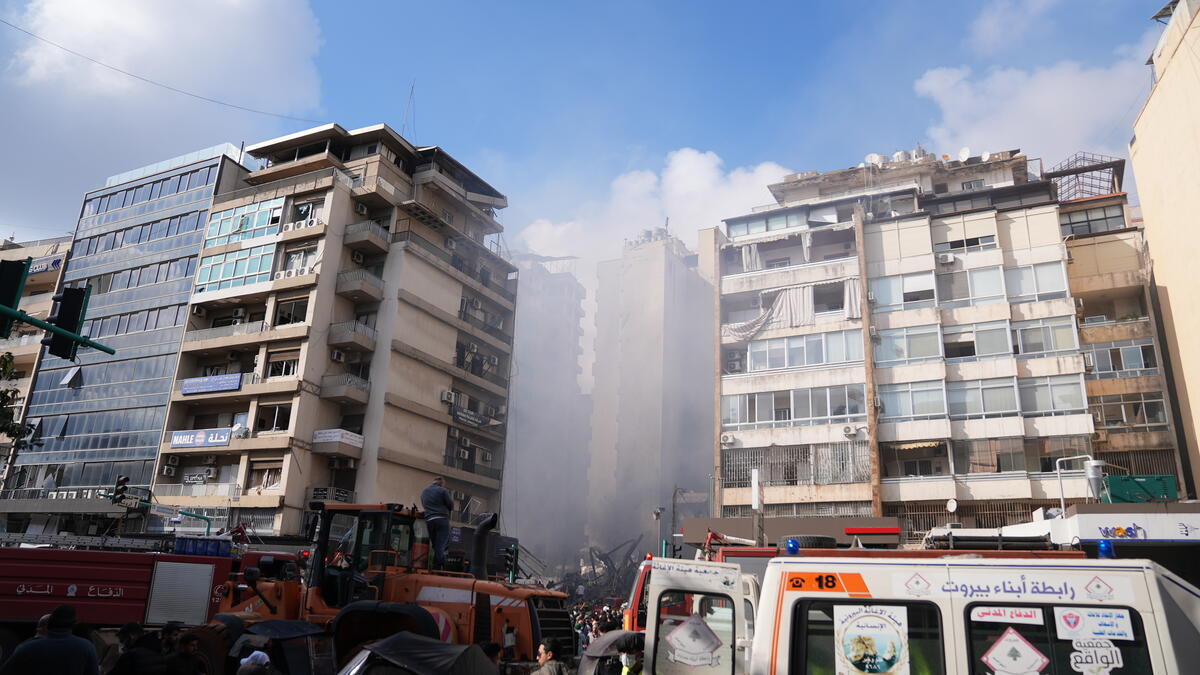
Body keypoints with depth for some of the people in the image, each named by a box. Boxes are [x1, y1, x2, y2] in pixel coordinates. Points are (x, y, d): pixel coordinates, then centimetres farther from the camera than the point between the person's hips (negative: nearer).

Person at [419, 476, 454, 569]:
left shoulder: (424, 492, 19)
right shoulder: (443, 490, -1)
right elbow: (451, 506, 0)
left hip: (429, 521, 5)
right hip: (442, 519, -5)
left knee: (435, 547, 10)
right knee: (441, 546, -9)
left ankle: (435, 570, 5)